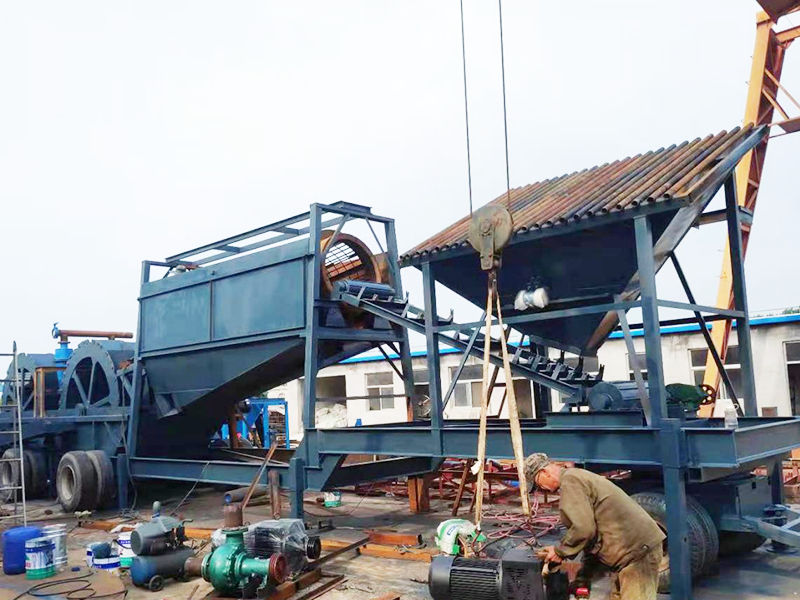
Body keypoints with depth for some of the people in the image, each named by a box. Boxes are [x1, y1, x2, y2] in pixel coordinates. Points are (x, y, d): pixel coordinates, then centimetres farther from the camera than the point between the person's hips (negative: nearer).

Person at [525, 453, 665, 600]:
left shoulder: (570, 481, -15)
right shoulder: (577, 476, 17)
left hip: (637, 551, -11)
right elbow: (590, 525, 21)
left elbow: (583, 529, -22)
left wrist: (560, 552, -6)